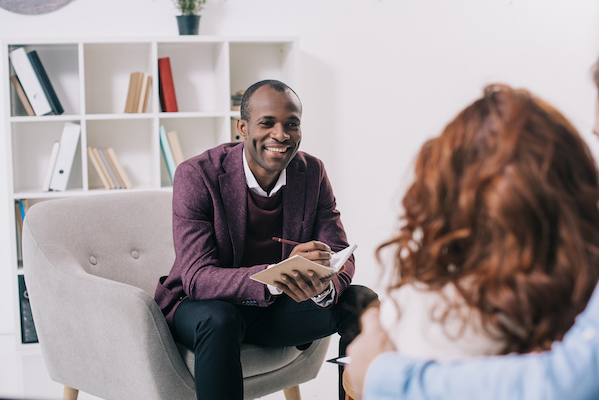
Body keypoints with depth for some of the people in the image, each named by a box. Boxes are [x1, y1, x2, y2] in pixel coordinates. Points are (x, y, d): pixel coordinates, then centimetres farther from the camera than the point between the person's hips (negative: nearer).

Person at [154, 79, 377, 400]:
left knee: (362, 302, -16)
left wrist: (324, 286, -33)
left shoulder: (312, 172, -5)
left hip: (276, 308, 4)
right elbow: (197, 277, -26)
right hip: (201, 305, -4)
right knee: (219, 320, -37)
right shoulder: (196, 175, -19)